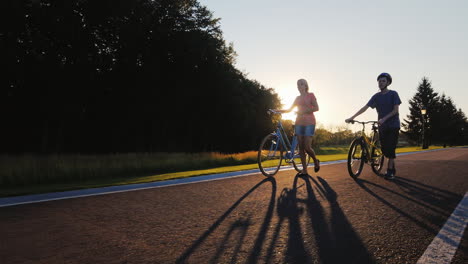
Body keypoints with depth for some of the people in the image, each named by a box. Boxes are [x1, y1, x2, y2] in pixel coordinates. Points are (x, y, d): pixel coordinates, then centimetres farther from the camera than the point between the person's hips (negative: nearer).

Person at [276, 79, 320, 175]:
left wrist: (303, 111, -18)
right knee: (301, 147, 0)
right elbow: (289, 109, 19)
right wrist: (277, 110, 6)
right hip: (299, 123, 5)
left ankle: (316, 161, 19)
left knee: (307, 147, -11)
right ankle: (304, 170, 5)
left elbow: (316, 108, -9)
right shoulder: (297, 98, 17)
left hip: (309, 123, -5)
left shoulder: (310, 95, 2)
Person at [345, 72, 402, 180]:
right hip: (382, 126, 4)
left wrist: (384, 118, -27)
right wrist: (352, 117, -10)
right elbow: (365, 107, -2)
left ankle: (390, 171, -4)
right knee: (384, 149, 4)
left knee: (390, 148, -10)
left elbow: (395, 110, -12)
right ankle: (392, 168, 22)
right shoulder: (376, 96, 4)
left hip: (393, 125, -4)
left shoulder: (393, 94, -5)